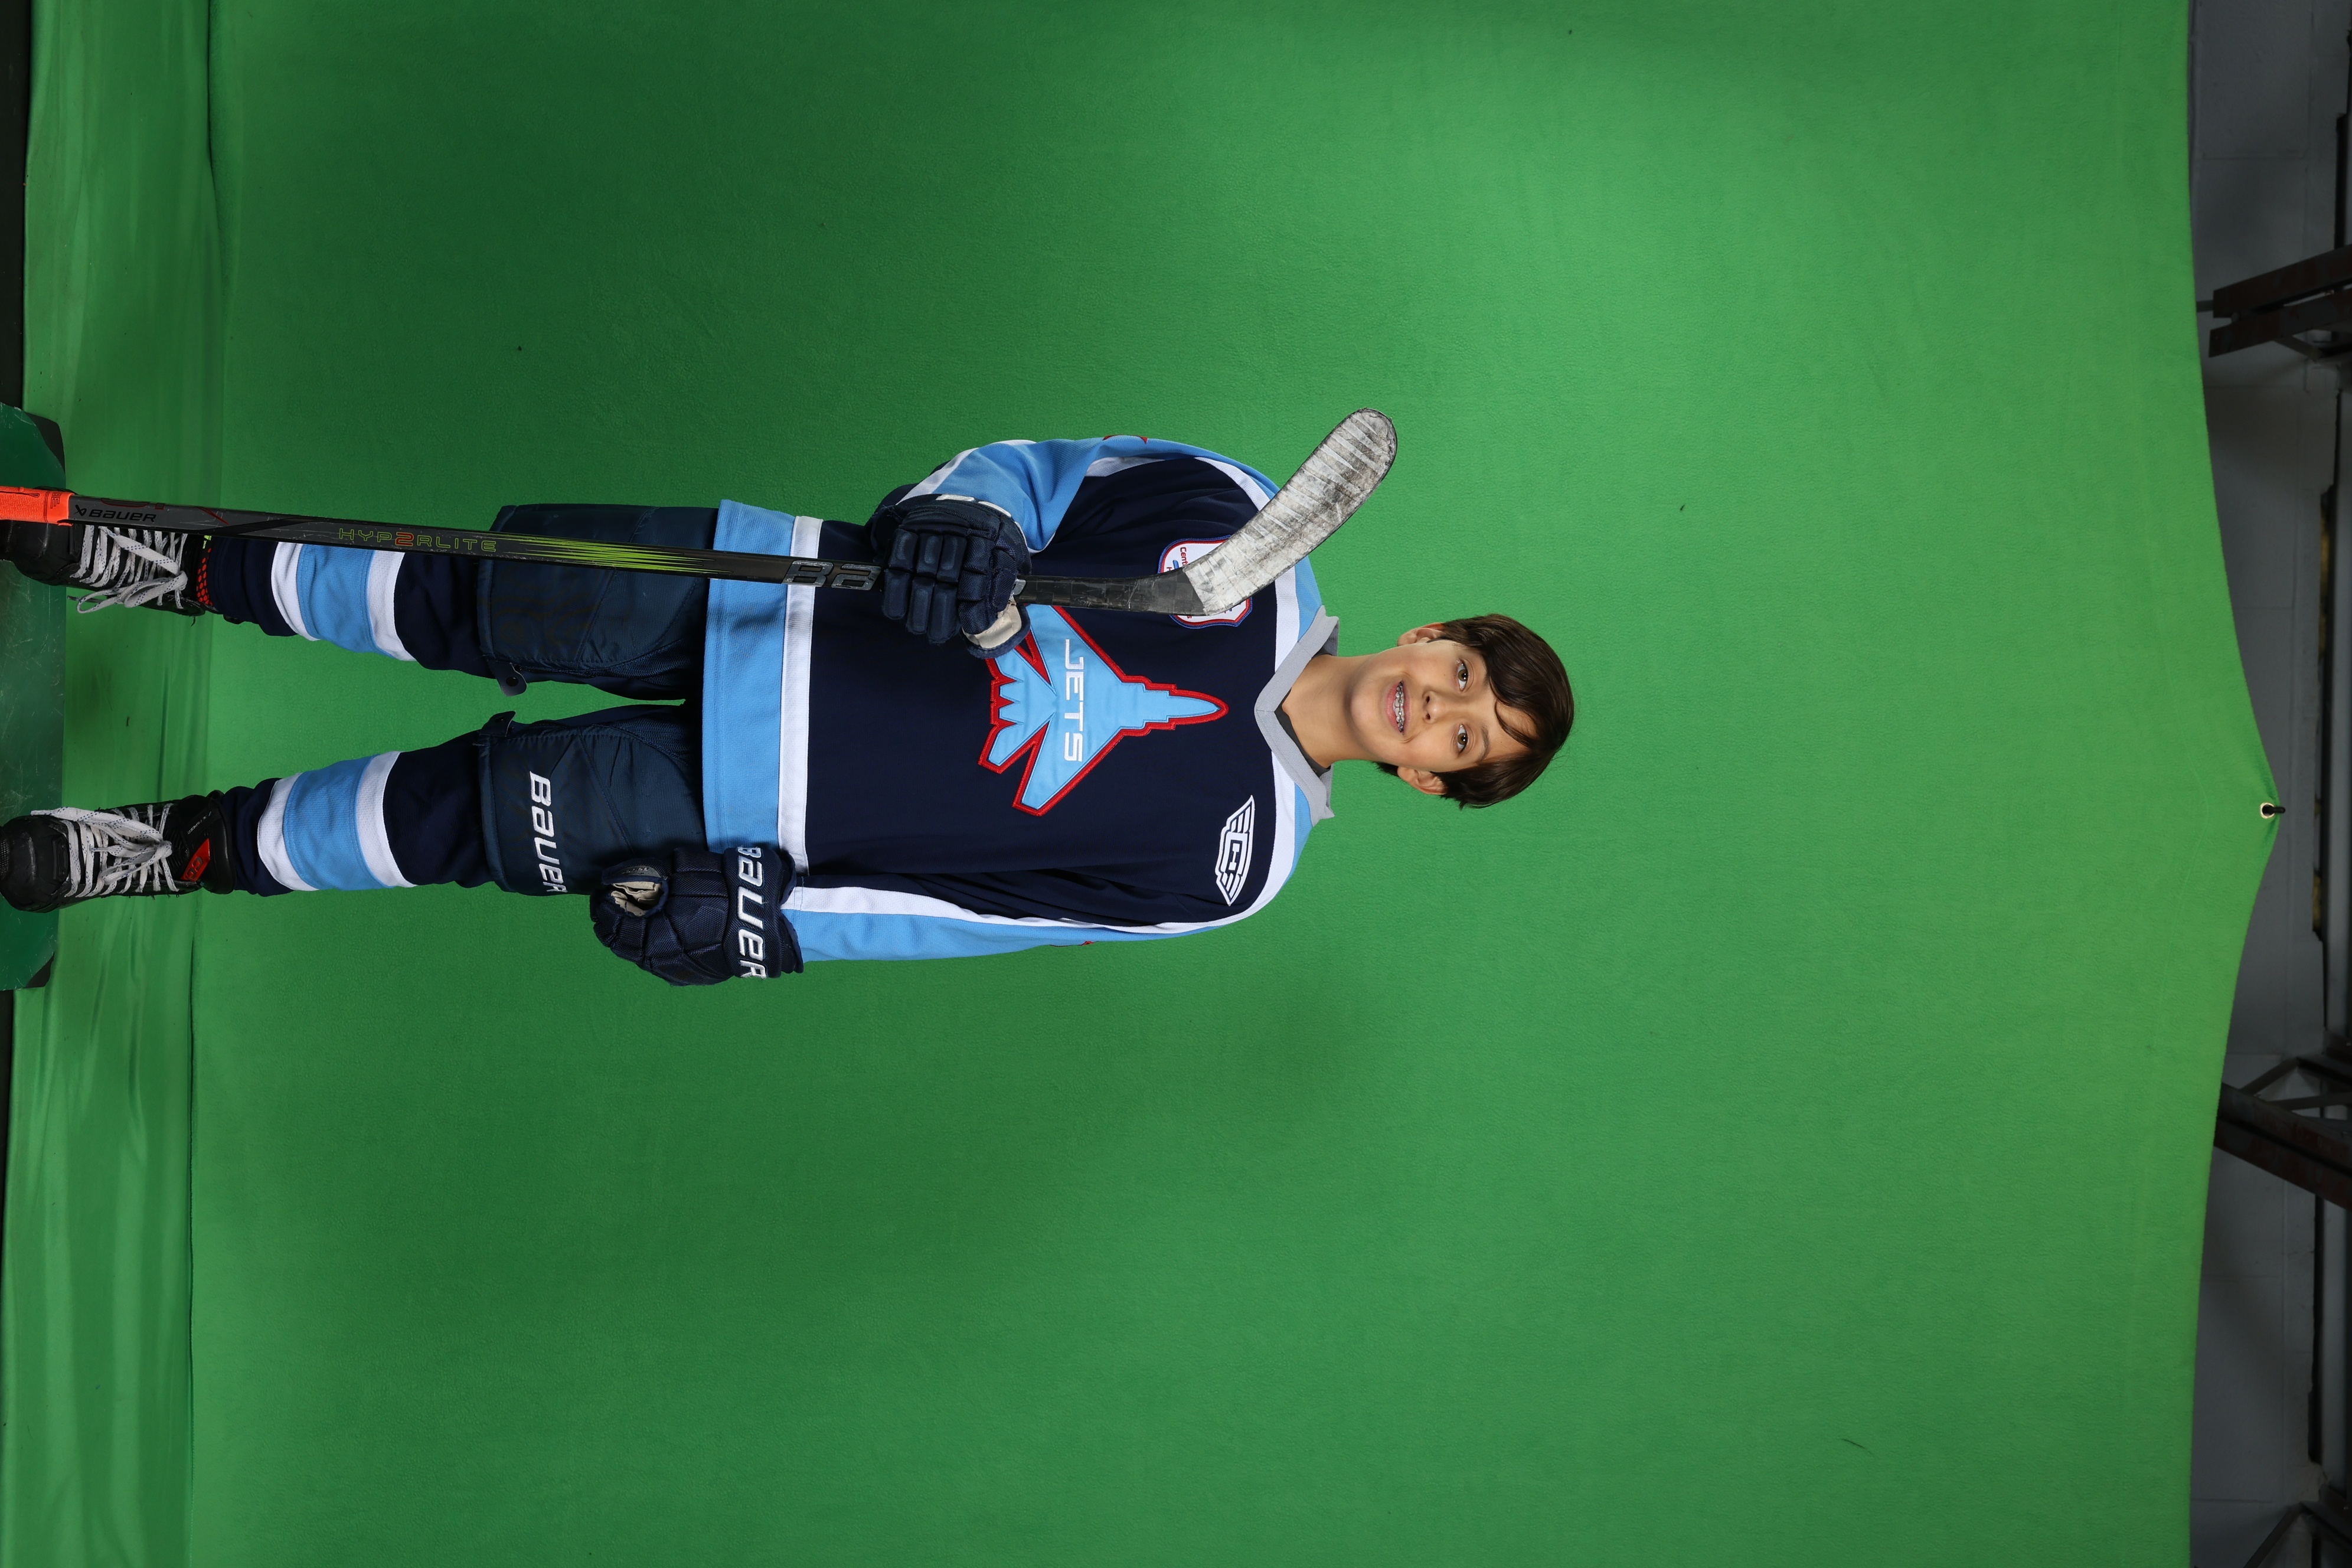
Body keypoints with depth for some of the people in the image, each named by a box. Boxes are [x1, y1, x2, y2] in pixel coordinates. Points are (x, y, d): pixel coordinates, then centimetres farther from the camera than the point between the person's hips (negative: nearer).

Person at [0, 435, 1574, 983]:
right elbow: (1035, 467, -1)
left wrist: (759, 921, -13)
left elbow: (986, 900, -9)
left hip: (775, 811, -2)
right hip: (786, 594, 2)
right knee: (475, 599, -3)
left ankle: (174, 852, 19)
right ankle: (181, 569, 24)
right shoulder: (1244, 531, -4)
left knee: (463, 817, -7)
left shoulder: (1233, 849, -8)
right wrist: (959, 515, -25)